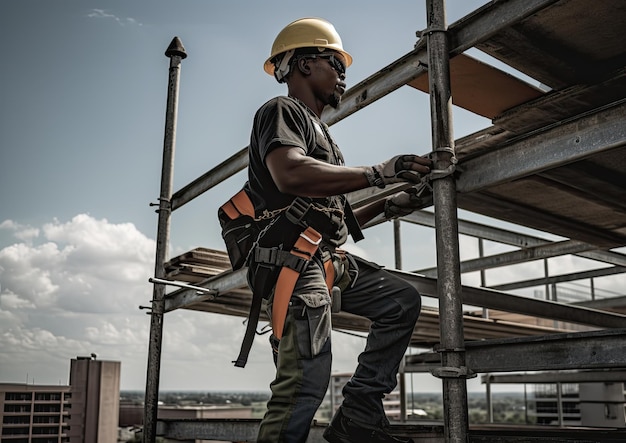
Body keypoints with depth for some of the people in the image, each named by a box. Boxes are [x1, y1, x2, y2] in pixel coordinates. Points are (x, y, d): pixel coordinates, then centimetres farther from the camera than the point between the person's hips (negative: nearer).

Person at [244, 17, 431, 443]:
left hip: (330, 262, 10)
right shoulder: (282, 111, 0)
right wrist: (377, 173, -20)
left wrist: (387, 206, 18)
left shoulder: (317, 128, 29)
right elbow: (291, 174, -25)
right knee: (306, 379, -15)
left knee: (403, 300, 6)